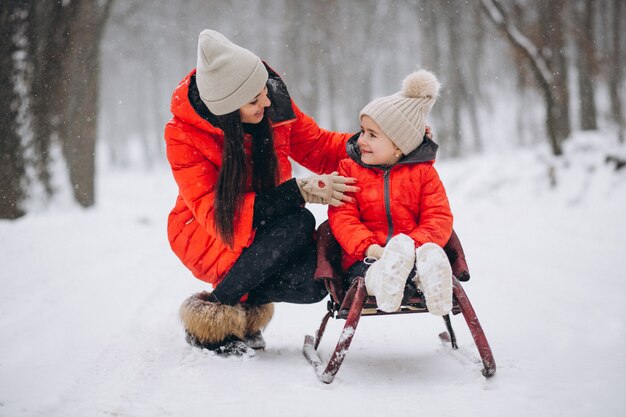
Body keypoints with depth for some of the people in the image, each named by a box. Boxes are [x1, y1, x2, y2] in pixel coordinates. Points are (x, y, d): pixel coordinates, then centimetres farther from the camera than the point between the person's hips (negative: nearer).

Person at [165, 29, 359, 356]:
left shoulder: (273, 103, -11)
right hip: (209, 237, -5)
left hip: (264, 228, 5)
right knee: (298, 224, -32)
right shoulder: (183, 135, -22)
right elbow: (215, 212, -26)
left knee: (313, 282, -25)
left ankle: (246, 304, 5)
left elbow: (320, 148, 5)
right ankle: (218, 306, -15)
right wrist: (298, 193, -34)